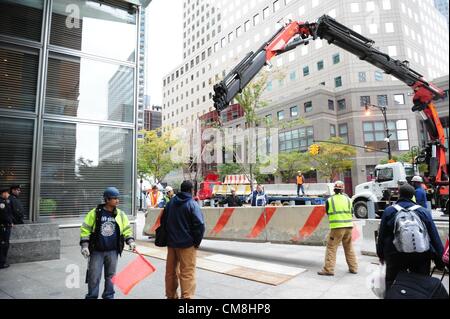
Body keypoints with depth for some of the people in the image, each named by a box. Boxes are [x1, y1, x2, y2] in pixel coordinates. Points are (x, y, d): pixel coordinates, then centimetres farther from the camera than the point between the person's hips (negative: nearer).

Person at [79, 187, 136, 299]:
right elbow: (85, 229, -3)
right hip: (97, 251, -2)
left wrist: (130, 241, -8)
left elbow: (127, 229, 7)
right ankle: (91, 296, 22)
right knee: (94, 276, 4)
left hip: (112, 251, 2)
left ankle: (109, 296, 29)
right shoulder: (95, 213, -7)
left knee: (110, 276, 13)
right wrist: (84, 245, -9)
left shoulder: (120, 214, 1)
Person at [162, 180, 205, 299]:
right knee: (187, 273, -1)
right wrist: (197, 241, -7)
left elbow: (163, 221, 15)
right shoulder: (192, 204, -13)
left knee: (171, 271, 18)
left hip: (171, 242, 7)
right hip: (187, 244, -6)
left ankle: (171, 295, 30)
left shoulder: (170, 203, 7)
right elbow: (200, 225, -20)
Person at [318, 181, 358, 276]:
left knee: (331, 248, 1)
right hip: (348, 226, 4)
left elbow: (327, 212, 9)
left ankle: (328, 269, -2)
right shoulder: (348, 199, 5)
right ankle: (353, 268, 25)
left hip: (336, 227, -4)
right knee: (349, 248, 18)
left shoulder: (329, 200, -4)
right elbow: (351, 212, 15)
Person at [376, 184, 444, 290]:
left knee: (392, 285, 9)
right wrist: (441, 261, 9)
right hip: (420, 256, 1)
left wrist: (381, 254, 13)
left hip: (395, 255, -1)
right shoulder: (424, 212, -1)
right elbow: (435, 238, 2)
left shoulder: (388, 211, -3)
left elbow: (381, 236, 1)